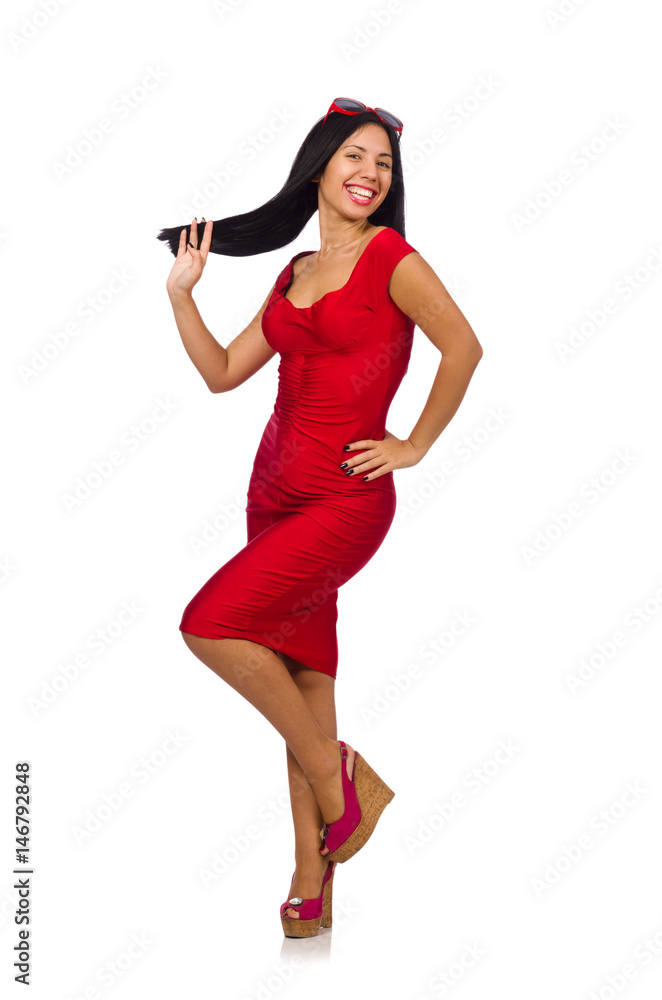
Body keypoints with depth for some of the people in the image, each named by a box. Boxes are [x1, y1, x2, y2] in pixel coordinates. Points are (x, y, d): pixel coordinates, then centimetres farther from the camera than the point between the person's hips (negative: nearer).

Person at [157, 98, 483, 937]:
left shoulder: (390, 257, -5)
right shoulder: (294, 273, 15)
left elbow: (463, 347, -15)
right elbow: (222, 372, 15)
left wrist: (415, 446, -9)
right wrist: (182, 292, 6)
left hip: (344, 497, -7)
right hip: (276, 488, 7)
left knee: (212, 623, -19)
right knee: (301, 669, 7)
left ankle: (342, 777, -1)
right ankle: (312, 874, 15)